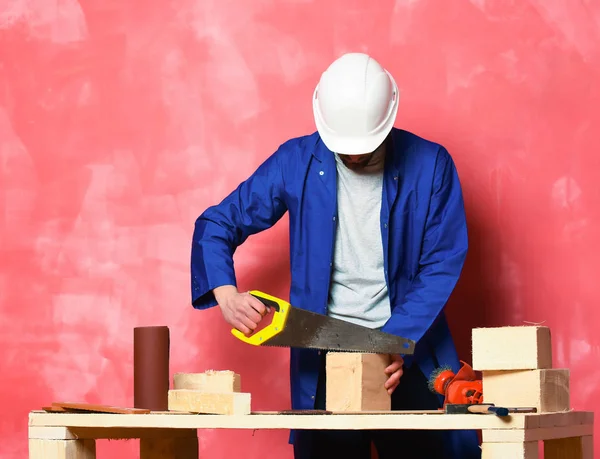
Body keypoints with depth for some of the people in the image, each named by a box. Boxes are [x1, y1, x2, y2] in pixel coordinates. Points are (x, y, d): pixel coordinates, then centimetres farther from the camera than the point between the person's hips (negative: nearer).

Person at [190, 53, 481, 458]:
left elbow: (442, 265, -5)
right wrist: (227, 294, -14)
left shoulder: (430, 166, -4)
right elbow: (216, 225, 4)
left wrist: (399, 342, -17)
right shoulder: (296, 162, -1)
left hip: (409, 352, 0)